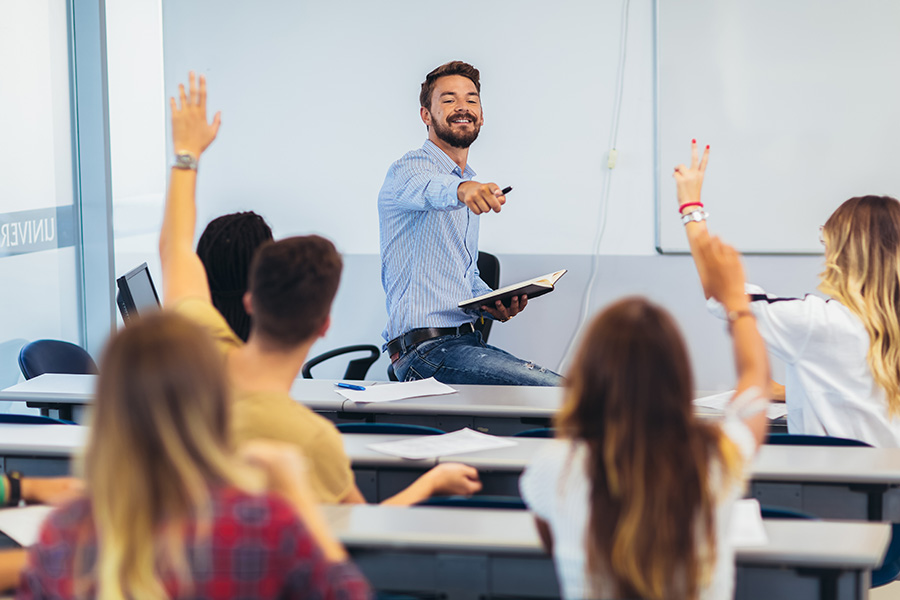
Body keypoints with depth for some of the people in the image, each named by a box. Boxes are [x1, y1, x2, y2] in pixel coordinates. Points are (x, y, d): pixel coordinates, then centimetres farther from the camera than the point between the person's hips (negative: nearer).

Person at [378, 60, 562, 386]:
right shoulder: (408, 169, -4)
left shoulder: (470, 186, 24)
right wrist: (461, 190, -54)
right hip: (427, 348, -9)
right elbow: (426, 188, -31)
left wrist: (493, 304, 10)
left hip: (468, 340, 9)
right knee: (558, 392, -23)